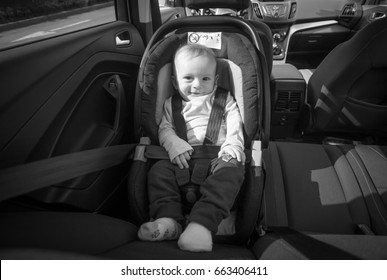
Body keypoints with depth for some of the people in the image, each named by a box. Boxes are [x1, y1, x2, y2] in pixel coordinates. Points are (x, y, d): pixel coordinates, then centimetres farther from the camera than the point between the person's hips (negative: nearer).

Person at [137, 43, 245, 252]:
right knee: (159, 169, -24)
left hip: (217, 157, -2)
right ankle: (169, 219, -34)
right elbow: (165, 129, 11)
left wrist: (229, 152, -13)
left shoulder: (225, 100, 19)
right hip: (184, 158, 2)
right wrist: (175, 145, -13)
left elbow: (235, 129, 7)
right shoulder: (172, 104, 24)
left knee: (231, 169, -34)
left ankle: (202, 222, -48)